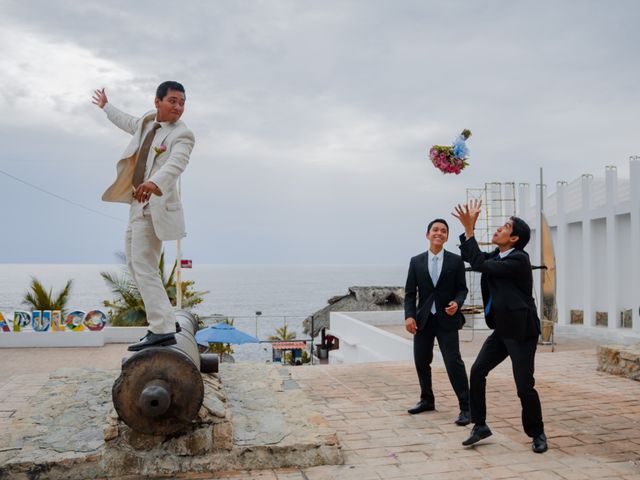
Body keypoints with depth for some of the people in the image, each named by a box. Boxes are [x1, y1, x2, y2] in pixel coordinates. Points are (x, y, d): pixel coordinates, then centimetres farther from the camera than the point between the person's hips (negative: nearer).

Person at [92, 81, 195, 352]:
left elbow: (176, 164, -33)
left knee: (144, 268, -14)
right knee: (135, 265, 15)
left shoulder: (182, 135, -14)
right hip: (140, 204, 10)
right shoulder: (148, 120, 12)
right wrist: (106, 107, 52)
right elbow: (130, 124, 36)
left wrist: (153, 182, -54)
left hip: (154, 206, -10)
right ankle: (166, 320, 20)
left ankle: (162, 330, -13)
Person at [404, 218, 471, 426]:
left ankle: (465, 407, 0)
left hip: (446, 319, -3)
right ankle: (427, 400, 31)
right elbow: (410, 292, 4)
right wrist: (409, 316, -9)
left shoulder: (456, 261, 1)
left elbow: (462, 289, 3)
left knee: (454, 362, -10)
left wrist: (456, 303, -19)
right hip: (423, 319, 3)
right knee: (421, 361, 11)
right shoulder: (416, 261, 4)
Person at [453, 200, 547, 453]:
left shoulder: (519, 259, -18)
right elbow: (470, 256, 13)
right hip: (502, 329, 8)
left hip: (521, 331, -8)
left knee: (525, 386, -3)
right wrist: (468, 226, 2)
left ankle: (537, 434, 19)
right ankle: (480, 426, 14)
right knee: (477, 372, 1)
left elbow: (480, 265, -24)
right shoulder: (496, 256, 7)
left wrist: (469, 229, -21)